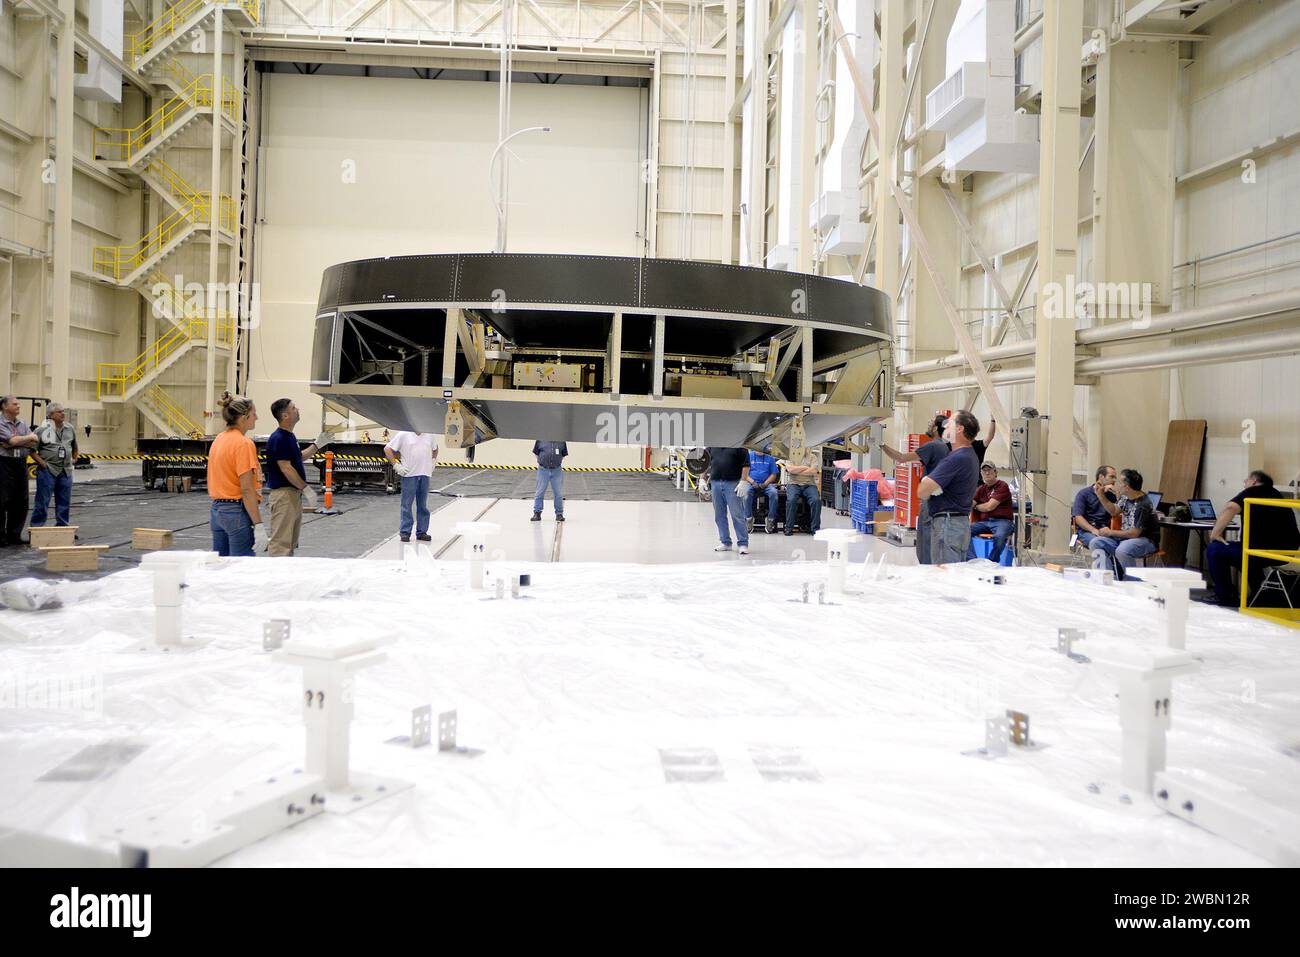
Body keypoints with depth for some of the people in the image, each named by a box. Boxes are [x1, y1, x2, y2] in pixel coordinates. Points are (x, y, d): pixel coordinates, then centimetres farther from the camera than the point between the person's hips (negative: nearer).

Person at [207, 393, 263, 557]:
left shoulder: (218, 439, 11)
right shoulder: (244, 443, -15)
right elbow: (247, 489, -20)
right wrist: (258, 524, -19)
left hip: (216, 509, 9)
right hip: (238, 512, -9)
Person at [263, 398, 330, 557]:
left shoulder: (290, 436, 13)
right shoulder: (278, 439, -17)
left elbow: (299, 457, 25)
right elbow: (285, 468, -21)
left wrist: (318, 443, 19)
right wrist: (306, 488, -18)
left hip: (295, 493, 10)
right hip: (283, 493, -10)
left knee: (291, 541, 15)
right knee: (281, 541, -8)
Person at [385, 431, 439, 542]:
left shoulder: (429, 435, 11)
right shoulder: (403, 435, -2)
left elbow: (435, 449, 29)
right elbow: (387, 449, -2)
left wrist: (433, 462, 17)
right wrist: (396, 465, -8)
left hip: (425, 474, 4)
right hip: (409, 474, -4)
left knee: (423, 505, 8)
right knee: (407, 504, -2)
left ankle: (422, 532, 15)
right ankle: (405, 532, 3)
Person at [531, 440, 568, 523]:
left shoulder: (561, 440, 0)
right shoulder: (540, 439, -3)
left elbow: (564, 454, 14)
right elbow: (536, 452, 10)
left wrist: (558, 461, 6)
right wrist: (541, 461, 5)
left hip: (557, 470, 1)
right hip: (543, 470, -1)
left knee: (558, 493, 4)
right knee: (540, 492, 4)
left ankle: (559, 513, 15)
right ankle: (537, 512, 14)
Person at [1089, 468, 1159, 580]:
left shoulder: (1143, 505, -23)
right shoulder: (1125, 497, 2)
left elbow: (1134, 533, -22)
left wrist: (1110, 532, -11)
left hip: (1146, 540, -9)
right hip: (1125, 536, 9)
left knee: (1121, 551, -38)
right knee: (1096, 543, -10)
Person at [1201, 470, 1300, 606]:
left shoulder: (1253, 491, -1)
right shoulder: (1277, 495, 22)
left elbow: (1231, 508, -20)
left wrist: (1216, 533, -11)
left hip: (1265, 551, -8)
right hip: (1287, 552, 8)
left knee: (1214, 550, 3)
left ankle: (1224, 596, 8)